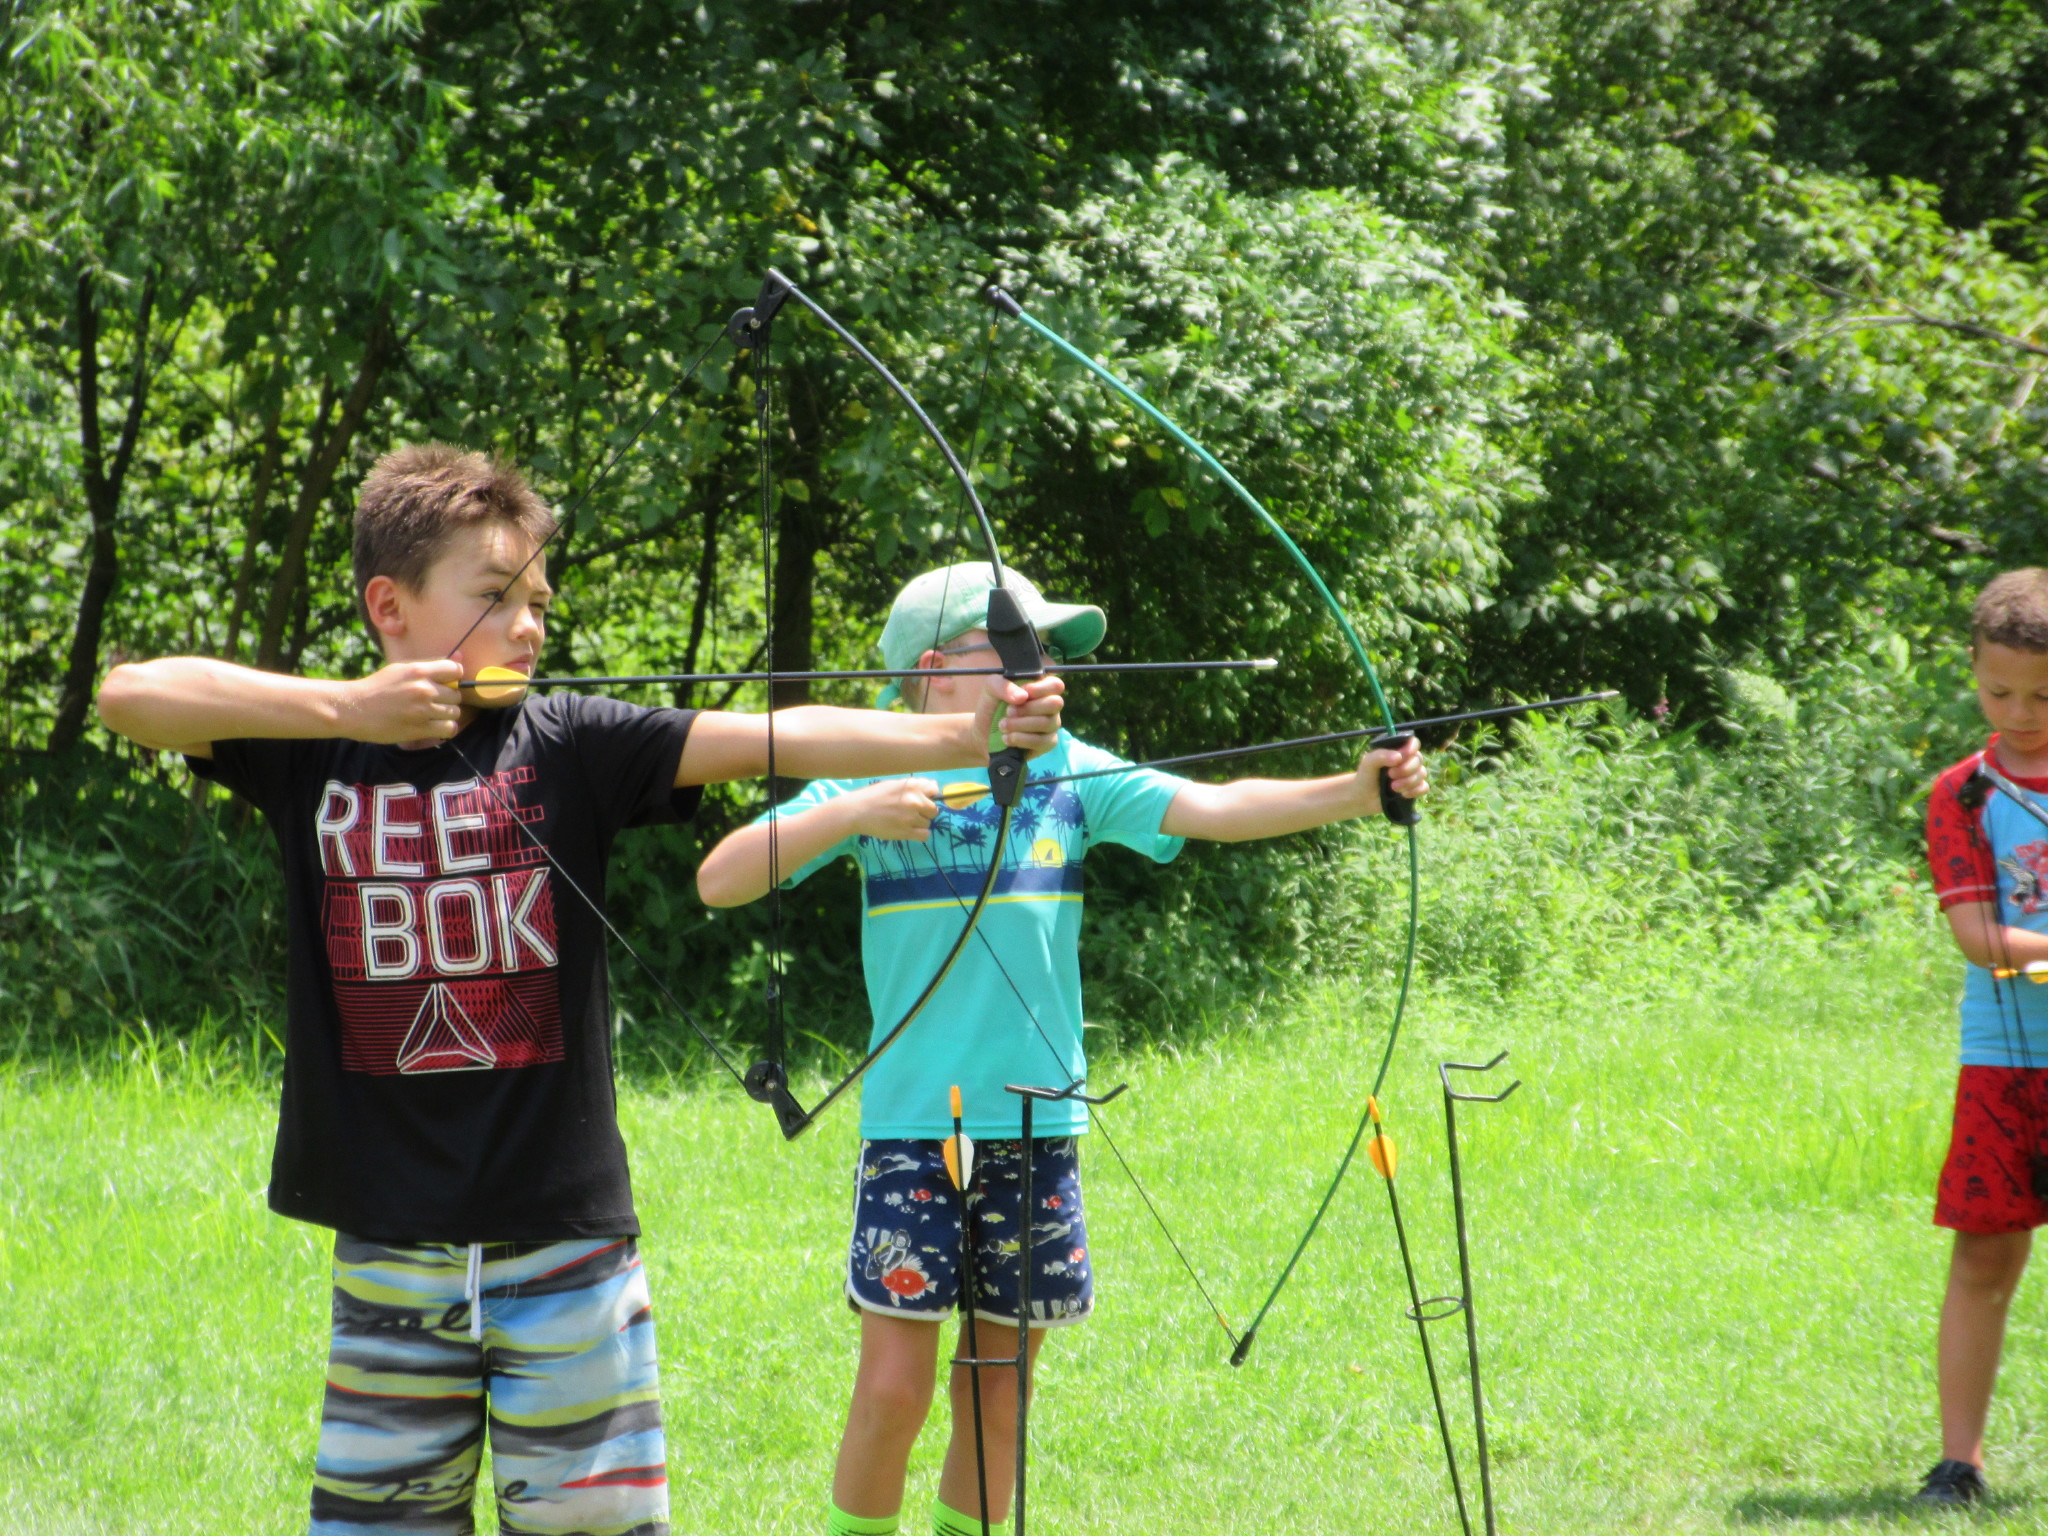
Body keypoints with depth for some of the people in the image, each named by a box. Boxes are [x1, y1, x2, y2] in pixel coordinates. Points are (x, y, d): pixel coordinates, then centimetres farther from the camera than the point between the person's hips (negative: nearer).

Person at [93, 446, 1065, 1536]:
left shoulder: (569, 745, -2)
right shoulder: (312, 752, 2)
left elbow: (771, 740, -13)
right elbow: (131, 694, -11)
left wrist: (961, 737, -27)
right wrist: (346, 708, -18)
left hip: (566, 1245, -1)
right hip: (390, 1256, 1)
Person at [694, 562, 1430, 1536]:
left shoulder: (1069, 774, 6)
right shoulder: (875, 779, -1)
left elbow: (1212, 807, -7)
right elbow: (720, 881, -5)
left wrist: (1354, 792, -21)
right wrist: (849, 815, -18)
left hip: (1036, 1125, 3)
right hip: (914, 1125, -3)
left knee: (998, 1394, 8)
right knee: (895, 1386, -6)